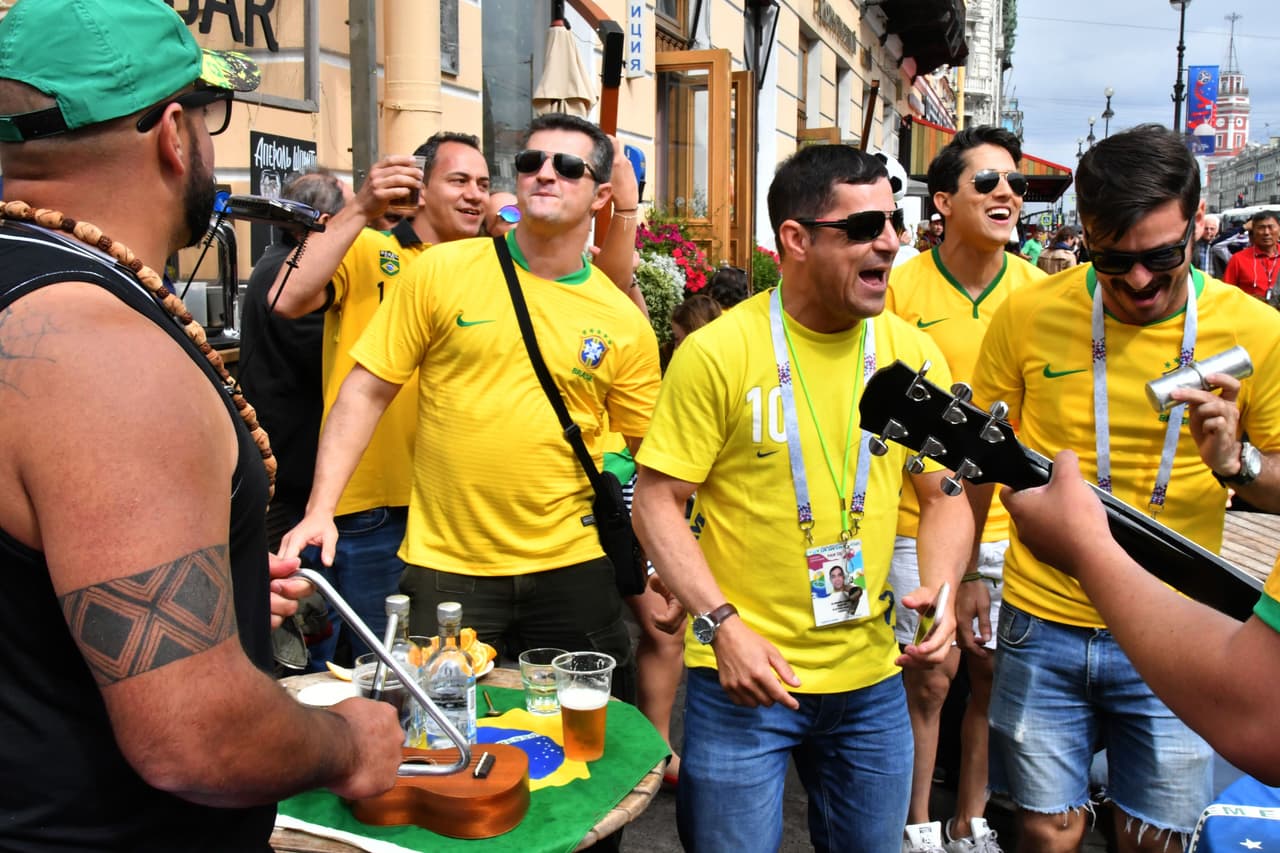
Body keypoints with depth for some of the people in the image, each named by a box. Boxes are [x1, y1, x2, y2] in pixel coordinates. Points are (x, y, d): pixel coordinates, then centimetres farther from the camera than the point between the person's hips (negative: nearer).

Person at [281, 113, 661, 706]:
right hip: (446, 570, -1)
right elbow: (366, 393, -1)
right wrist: (320, 510, -9)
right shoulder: (442, 272, -3)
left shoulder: (623, 323, 1)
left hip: (573, 570, 2)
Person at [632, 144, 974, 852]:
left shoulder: (914, 354, 0)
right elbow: (656, 504, -10)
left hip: (872, 679, 4)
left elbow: (945, 497, 8)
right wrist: (724, 625, -18)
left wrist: (939, 589, -9)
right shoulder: (717, 353, -13)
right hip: (742, 679, -4)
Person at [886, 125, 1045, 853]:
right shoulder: (902, 288, -8)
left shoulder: (1039, 289, 0)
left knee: (995, 674, 13)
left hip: (1010, 520, 3)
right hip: (922, 519, -3)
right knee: (930, 678, 7)